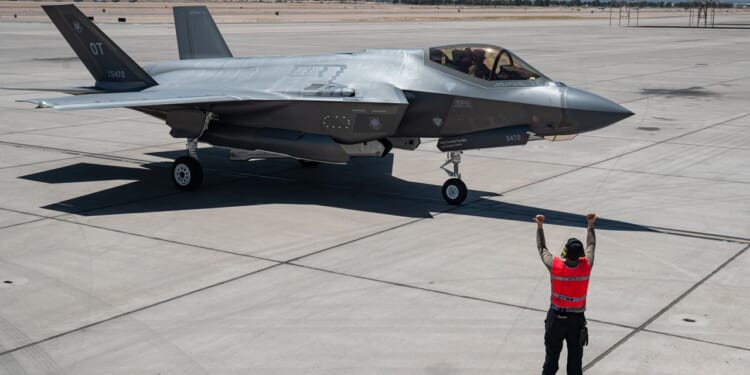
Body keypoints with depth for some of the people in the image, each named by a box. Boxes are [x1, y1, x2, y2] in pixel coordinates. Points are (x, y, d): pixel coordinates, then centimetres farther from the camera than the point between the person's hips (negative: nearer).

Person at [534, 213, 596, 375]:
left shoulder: (555, 265, -20)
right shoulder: (586, 266, -16)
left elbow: (542, 247, -1)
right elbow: (591, 245, 4)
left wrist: (540, 226, 10)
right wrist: (591, 225, 16)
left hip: (556, 317, 0)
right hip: (577, 319, 0)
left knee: (552, 353, 14)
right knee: (575, 356, 10)